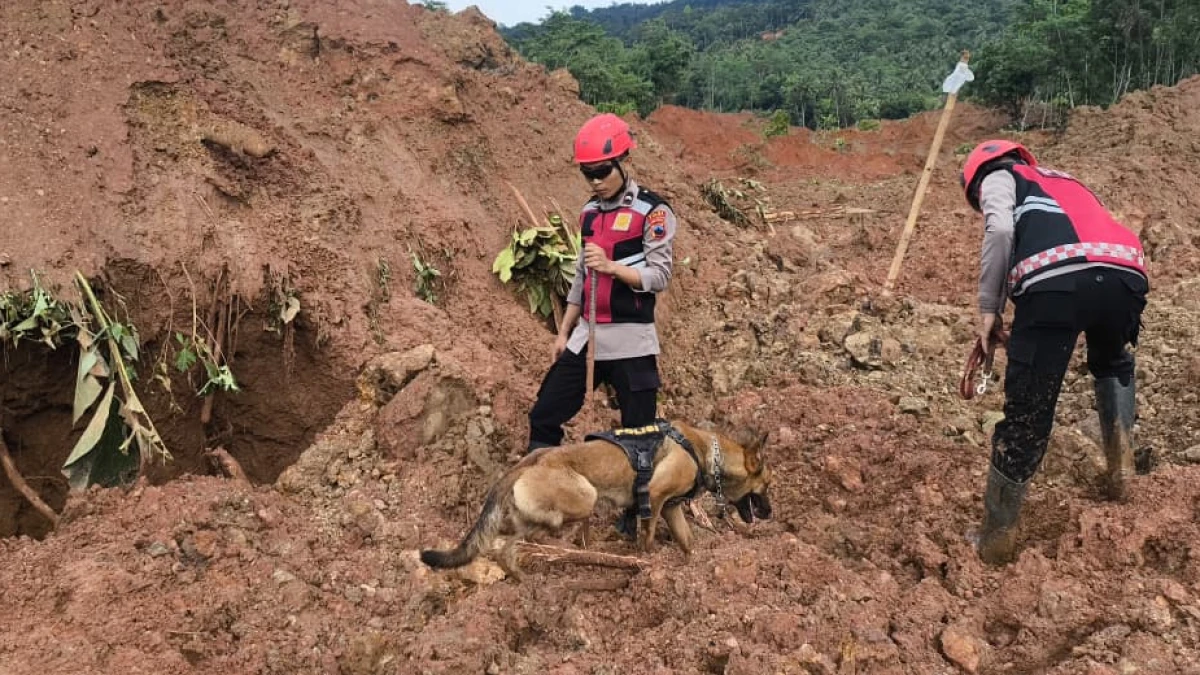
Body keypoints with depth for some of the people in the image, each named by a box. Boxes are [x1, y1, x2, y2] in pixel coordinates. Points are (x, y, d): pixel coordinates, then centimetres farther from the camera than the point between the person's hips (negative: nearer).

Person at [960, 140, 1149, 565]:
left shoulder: (997, 177, 23)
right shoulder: (1064, 181, 42)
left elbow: (1000, 230, 1)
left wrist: (989, 308, 5)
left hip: (1057, 280, -5)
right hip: (1125, 274, 6)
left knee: (1026, 413, 3)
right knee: (1113, 362, 39)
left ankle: (996, 541, 14)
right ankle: (1121, 465, 31)